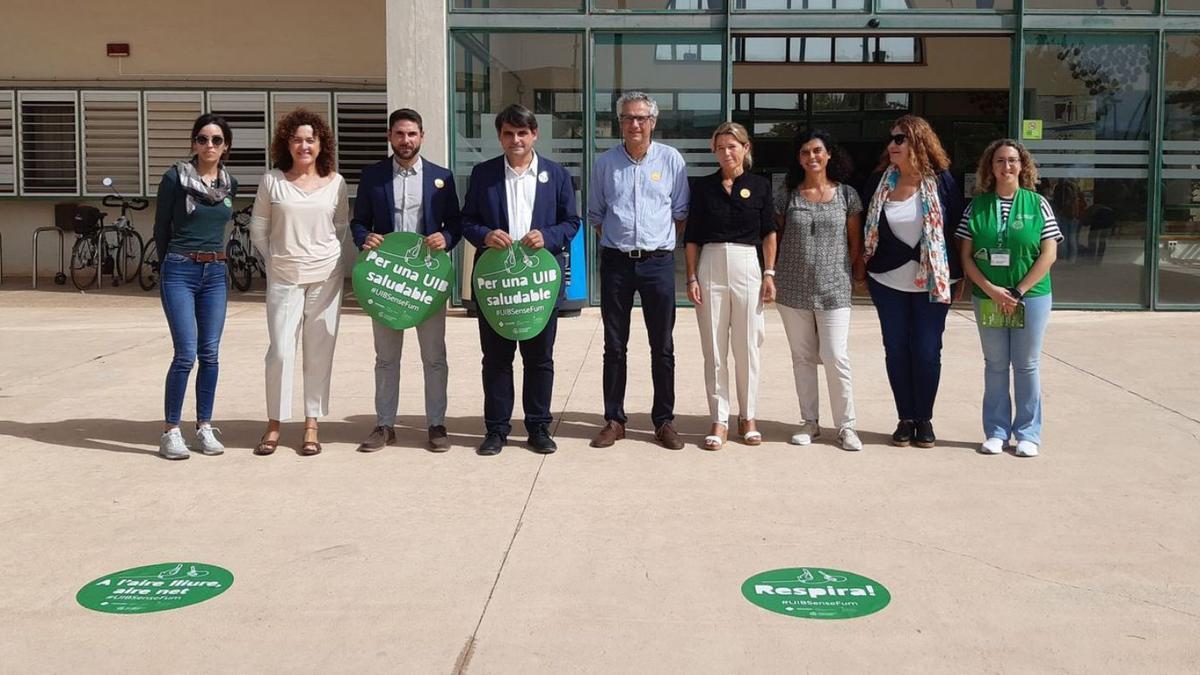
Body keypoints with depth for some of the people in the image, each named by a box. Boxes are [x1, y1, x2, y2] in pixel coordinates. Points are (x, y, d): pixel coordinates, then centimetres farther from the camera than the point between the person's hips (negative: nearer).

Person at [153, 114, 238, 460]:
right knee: (186, 354, -10)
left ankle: (204, 427, 15)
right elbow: (161, 228, 4)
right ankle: (170, 431, 1)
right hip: (180, 272, -4)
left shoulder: (229, 184, 9)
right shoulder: (175, 178, -4)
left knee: (210, 354, 5)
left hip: (215, 273, 4)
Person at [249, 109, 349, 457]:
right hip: (284, 277, -1)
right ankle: (274, 424, 10)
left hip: (325, 276, 1)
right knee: (280, 351, -5)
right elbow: (258, 228, 8)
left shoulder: (335, 182, 3)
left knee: (320, 352, 4)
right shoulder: (272, 181, 0)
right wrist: (277, 259, 8)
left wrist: (325, 254, 7)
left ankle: (312, 425, 14)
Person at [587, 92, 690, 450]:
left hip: (658, 261, -1)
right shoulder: (605, 162, 4)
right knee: (614, 346, 7)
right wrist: (618, 239, 6)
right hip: (616, 262, 1)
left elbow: (680, 213, 8)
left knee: (663, 346, 4)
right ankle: (614, 420, 16)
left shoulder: (671, 159, 1)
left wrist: (658, 240, 3)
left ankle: (664, 421, 14)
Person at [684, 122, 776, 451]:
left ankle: (747, 417, 18)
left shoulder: (760, 186, 4)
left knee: (747, 347, 5)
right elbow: (692, 237, 5)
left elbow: (769, 233, 7)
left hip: (747, 267, 0)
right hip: (710, 267, 0)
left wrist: (769, 274, 0)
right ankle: (719, 420, 11)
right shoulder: (703, 186, 5)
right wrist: (692, 278, -1)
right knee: (714, 349, 3)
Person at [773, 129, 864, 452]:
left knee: (836, 358, -6)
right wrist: (773, 276, 3)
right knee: (802, 358, 8)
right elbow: (776, 240, 10)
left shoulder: (847, 195, 3)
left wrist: (857, 275, 3)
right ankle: (809, 422, 19)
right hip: (793, 289, 2)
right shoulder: (788, 196, 5)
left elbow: (856, 243, 7)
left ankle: (845, 425, 6)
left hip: (834, 290, -2)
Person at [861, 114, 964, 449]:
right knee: (896, 349, 6)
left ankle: (925, 419, 15)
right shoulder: (879, 181, 2)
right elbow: (866, 228, 8)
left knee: (927, 351, 2)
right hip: (888, 281, 2)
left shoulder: (942, 181, -4)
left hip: (932, 281, -2)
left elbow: (956, 229, -1)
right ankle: (906, 418, 17)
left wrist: (958, 276, -1)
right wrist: (862, 270, 6)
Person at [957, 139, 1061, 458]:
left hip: (1031, 296, -1)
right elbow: (966, 255, 1)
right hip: (987, 298, 1)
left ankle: (1028, 433, 14)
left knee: (1026, 365, 4)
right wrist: (991, 289, -11)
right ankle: (996, 431, 16)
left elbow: (1049, 253, -4)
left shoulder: (1037, 204, 0)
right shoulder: (977, 206, 3)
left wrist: (1018, 292, -11)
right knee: (995, 365, 8)